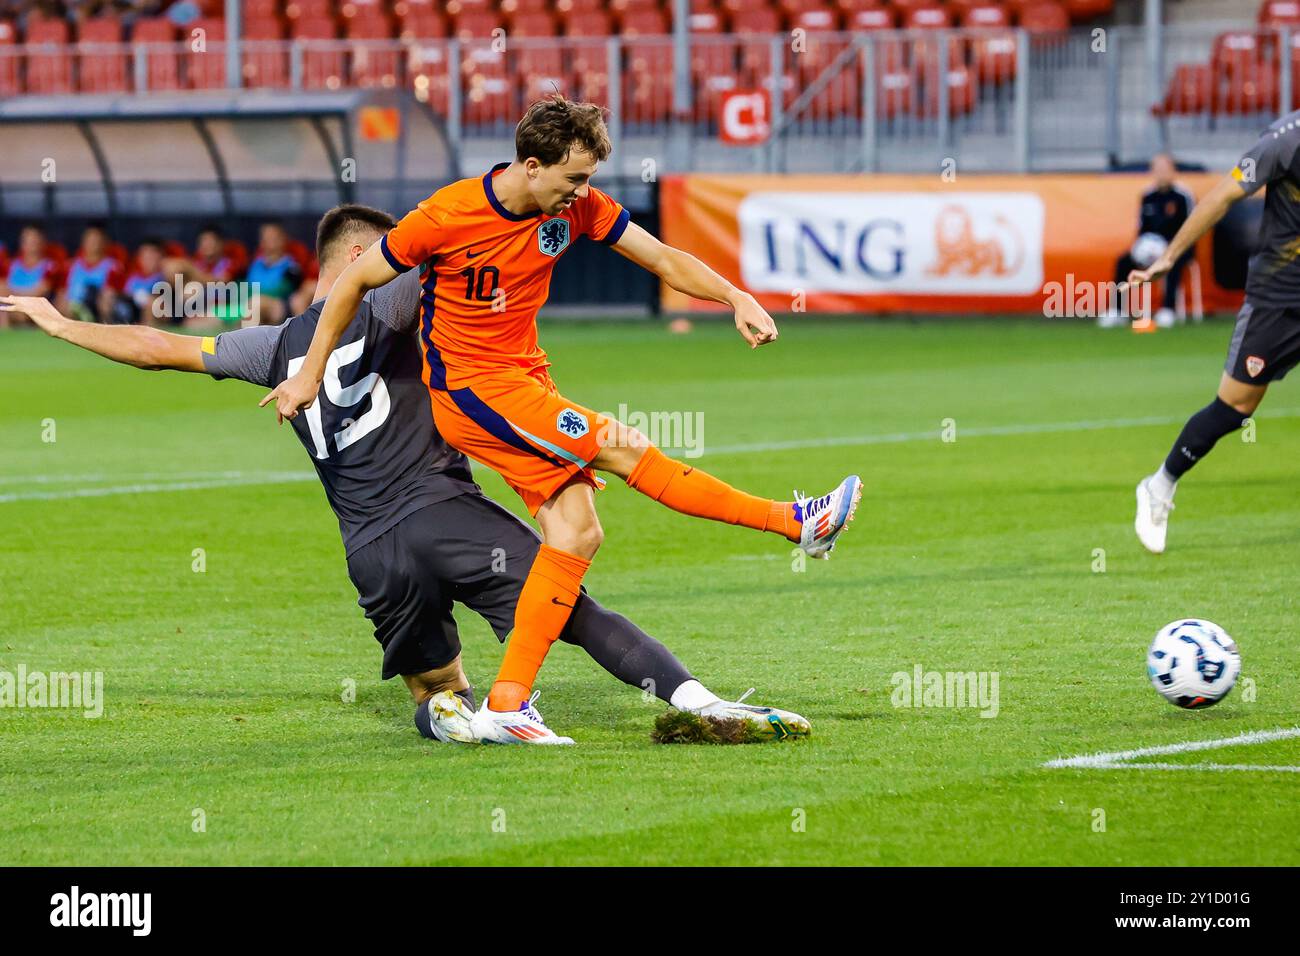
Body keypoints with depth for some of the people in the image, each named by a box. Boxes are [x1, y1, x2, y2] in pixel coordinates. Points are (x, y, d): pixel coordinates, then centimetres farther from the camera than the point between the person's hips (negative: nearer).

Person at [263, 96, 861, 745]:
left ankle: (506, 704, -8)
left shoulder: (577, 206, -4)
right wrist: (309, 373, -4)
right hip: (469, 383, -7)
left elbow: (662, 259, 0)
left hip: (526, 377, 7)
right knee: (620, 449, -18)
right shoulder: (448, 216, -19)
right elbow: (357, 280, -8)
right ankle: (797, 523, -12)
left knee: (576, 533, -8)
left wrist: (736, 298, -16)